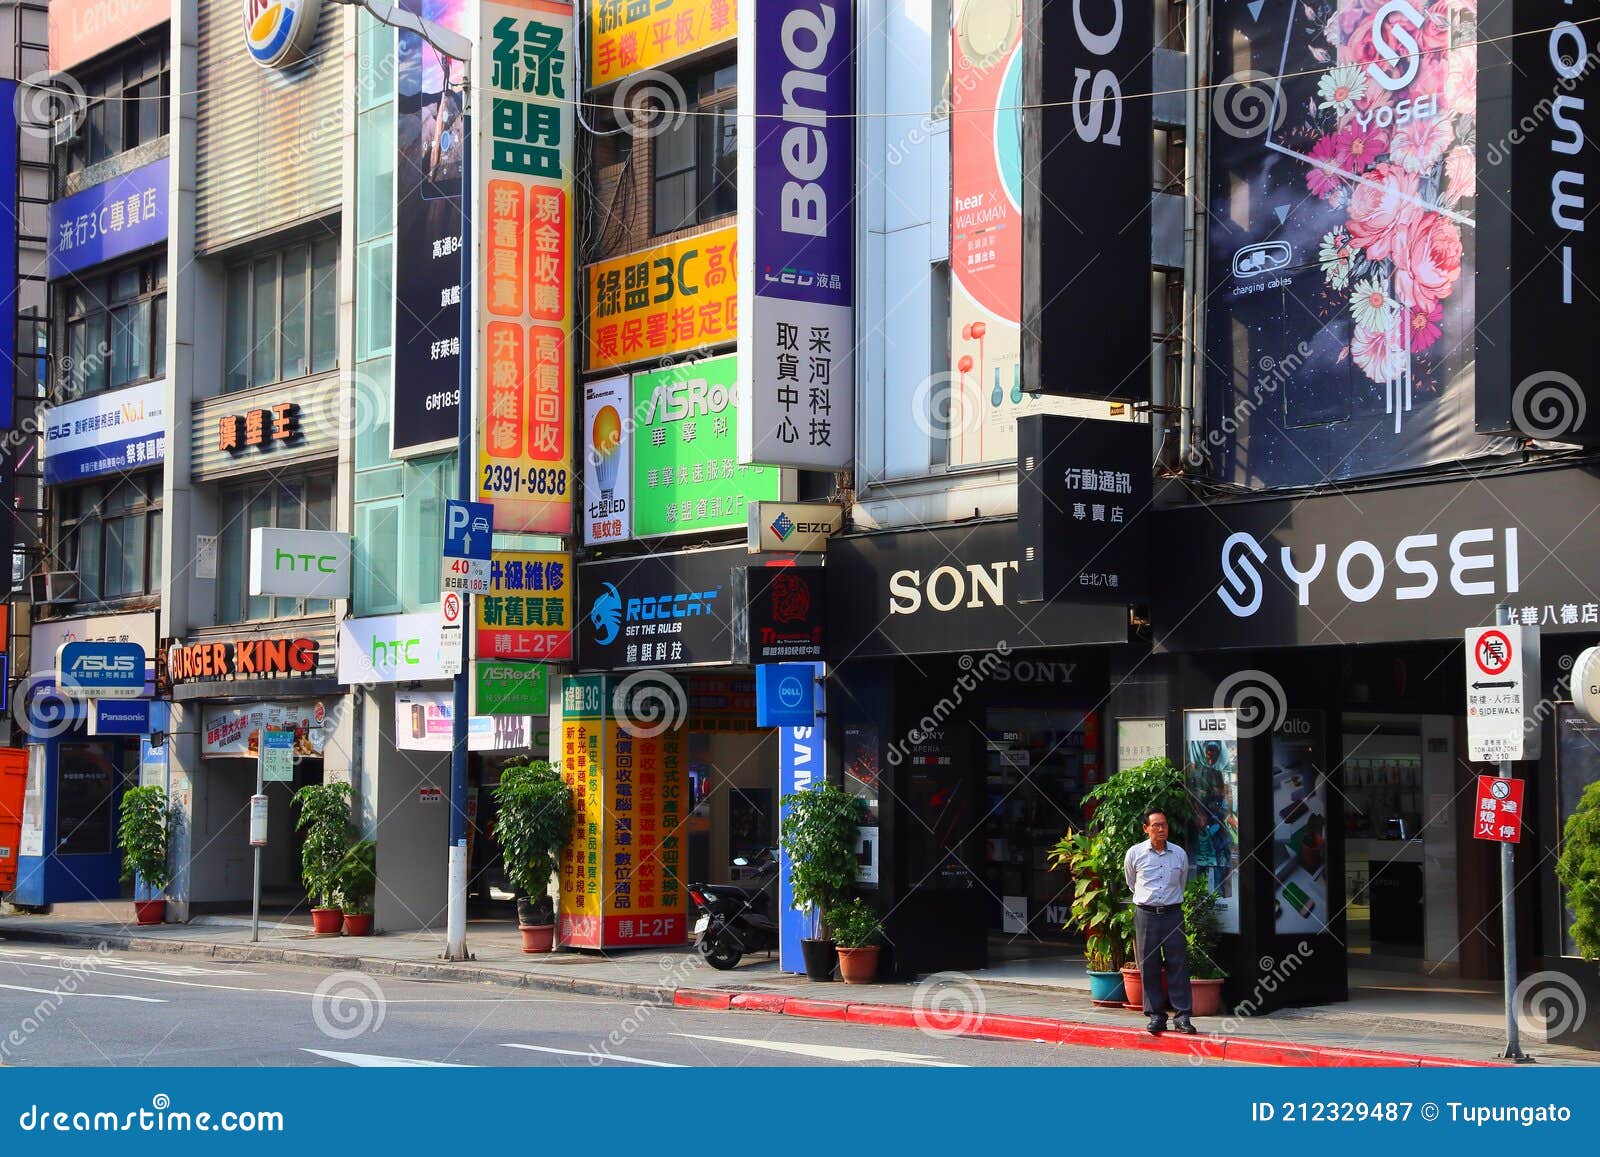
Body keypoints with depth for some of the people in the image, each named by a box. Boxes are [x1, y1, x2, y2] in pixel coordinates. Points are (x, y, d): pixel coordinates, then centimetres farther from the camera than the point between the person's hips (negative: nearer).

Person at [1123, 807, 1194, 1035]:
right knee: (1149, 966, 0)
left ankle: (1183, 1015, -2)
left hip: (1173, 913, 1)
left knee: (1178, 964, -4)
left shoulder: (1180, 854, 6)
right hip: (1145, 914, -1)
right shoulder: (1134, 853, 1)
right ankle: (1156, 1015, 6)